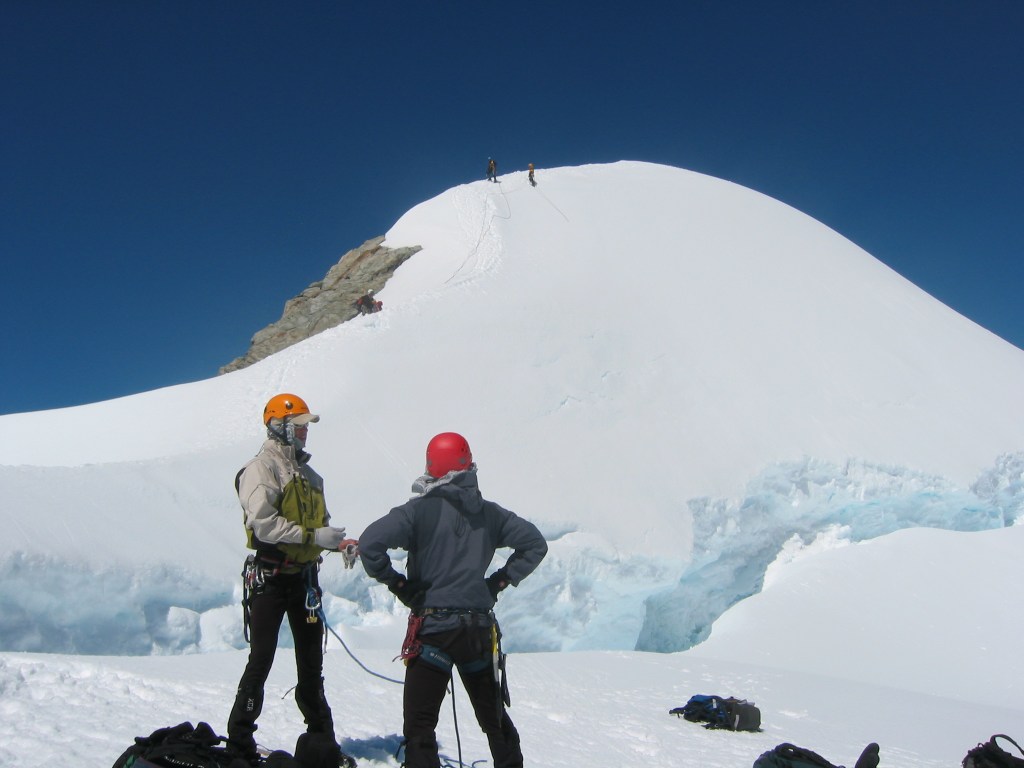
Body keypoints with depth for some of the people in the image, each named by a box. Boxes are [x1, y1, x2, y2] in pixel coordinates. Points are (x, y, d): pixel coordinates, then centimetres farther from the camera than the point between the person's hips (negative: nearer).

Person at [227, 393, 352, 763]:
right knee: (261, 661, -2)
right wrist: (313, 535, -24)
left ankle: (321, 736, 25)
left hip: (304, 577, 7)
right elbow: (263, 523, -22)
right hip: (270, 577, -7)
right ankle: (240, 741, 11)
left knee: (311, 661, 14)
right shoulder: (260, 469, -10)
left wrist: (339, 542, 1)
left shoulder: (308, 474, 15)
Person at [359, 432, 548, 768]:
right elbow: (535, 544, 12)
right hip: (480, 629, 5)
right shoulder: (490, 513, 5)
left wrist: (396, 583, -6)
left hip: (432, 628, -4)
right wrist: (500, 580, 13)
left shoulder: (421, 509, -10)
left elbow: (370, 543, -19)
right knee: (493, 714, 21)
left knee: (419, 722, 4)